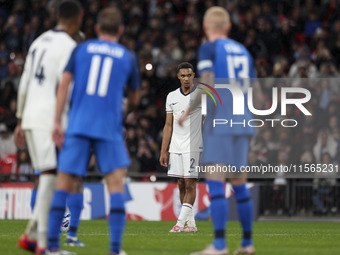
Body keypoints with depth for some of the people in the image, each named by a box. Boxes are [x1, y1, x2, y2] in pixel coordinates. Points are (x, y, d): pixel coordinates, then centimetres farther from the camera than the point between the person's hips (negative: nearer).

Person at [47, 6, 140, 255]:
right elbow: (134, 99, 19)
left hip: (77, 125, 1)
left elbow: (64, 84, 2)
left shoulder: (81, 50, 11)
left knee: (64, 183, 6)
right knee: (116, 183, -2)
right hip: (109, 128, -1)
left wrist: (57, 123, 1)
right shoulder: (128, 57, 10)